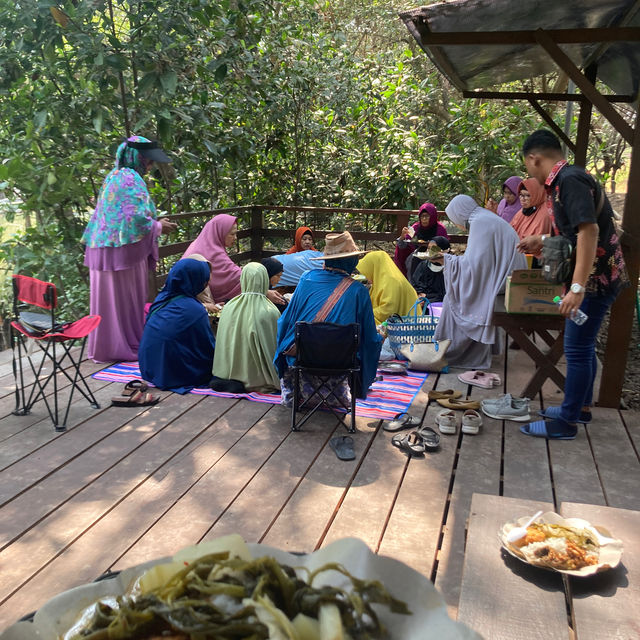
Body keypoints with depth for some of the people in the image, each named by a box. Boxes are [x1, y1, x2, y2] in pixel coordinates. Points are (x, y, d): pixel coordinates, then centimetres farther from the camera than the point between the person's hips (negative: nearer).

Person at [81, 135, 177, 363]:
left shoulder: (113, 177, 16)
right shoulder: (131, 180, -13)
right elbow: (138, 220, -20)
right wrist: (159, 227, -4)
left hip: (103, 248, 9)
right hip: (124, 250, -9)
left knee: (108, 299, 13)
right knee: (126, 299, 0)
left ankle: (104, 346, 22)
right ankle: (128, 345, 9)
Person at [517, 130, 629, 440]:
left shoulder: (569, 180, -19)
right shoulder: (564, 179, 12)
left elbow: (589, 231, -27)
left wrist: (577, 288, -31)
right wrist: (542, 240, 32)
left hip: (594, 277, -10)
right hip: (592, 276, 10)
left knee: (577, 348, -4)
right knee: (582, 345, 18)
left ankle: (567, 421, 5)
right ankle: (580, 406, 31)